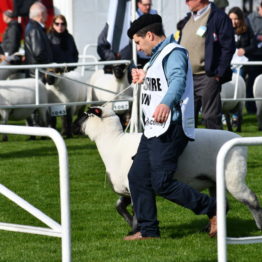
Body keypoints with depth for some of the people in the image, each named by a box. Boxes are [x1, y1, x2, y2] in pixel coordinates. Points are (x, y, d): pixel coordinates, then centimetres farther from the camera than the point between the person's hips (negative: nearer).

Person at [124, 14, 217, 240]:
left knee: (162, 183, -14)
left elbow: (178, 80, -33)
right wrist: (146, 79, 44)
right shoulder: (159, 56, 20)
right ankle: (148, 230, 15)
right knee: (137, 177, 8)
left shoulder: (174, 53, -13)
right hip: (153, 129, 11)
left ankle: (213, 209, -3)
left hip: (170, 129, -11)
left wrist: (166, 103, -50)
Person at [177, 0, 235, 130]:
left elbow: (228, 47, -12)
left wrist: (218, 74, -15)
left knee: (211, 118, -4)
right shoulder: (187, 19, 16)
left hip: (207, 78, -7)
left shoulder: (219, 18, -8)